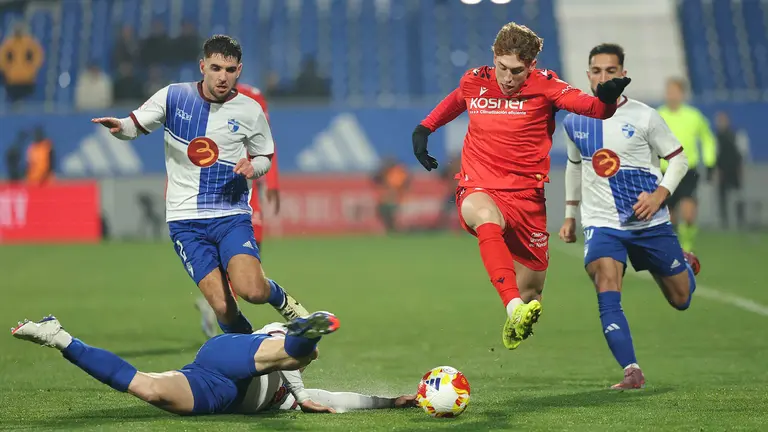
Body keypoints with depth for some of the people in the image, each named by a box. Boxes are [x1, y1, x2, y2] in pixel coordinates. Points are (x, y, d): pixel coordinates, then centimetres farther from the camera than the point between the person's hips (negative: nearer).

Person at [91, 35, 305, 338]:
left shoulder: (250, 111, 1)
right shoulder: (173, 96, 0)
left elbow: (265, 157, 14)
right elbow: (135, 126, 7)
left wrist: (253, 167, -9)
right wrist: (119, 126, -17)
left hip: (231, 215, 0)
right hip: (185, 220, 0)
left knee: (251, 291, -24)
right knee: (222, 307, -12)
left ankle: (280, 298, 12)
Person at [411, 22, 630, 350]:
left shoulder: (544, 85, -5)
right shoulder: (474, 81, 3)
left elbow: (597, 109, -17)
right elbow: (455, 101, 28)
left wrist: (607, 98, -39)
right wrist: (424, 129, 23)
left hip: (526, 196, 1)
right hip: (478, 190, -1)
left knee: (530, 291, 6)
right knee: (486, 217, -39)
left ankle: (516, 326, 43)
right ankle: (514, 310, -54)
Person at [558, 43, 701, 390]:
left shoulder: (644, 117, -7)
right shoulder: (574, 121, 4)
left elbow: (678, 159, 0)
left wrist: (659, 194, -16)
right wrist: (570, 215, 20)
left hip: (650, 223, -1)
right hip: (601, 224, 1)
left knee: (681, 300, 11)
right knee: (607, 298, -23)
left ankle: (686, 266, 46)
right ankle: (631, 372, -23)